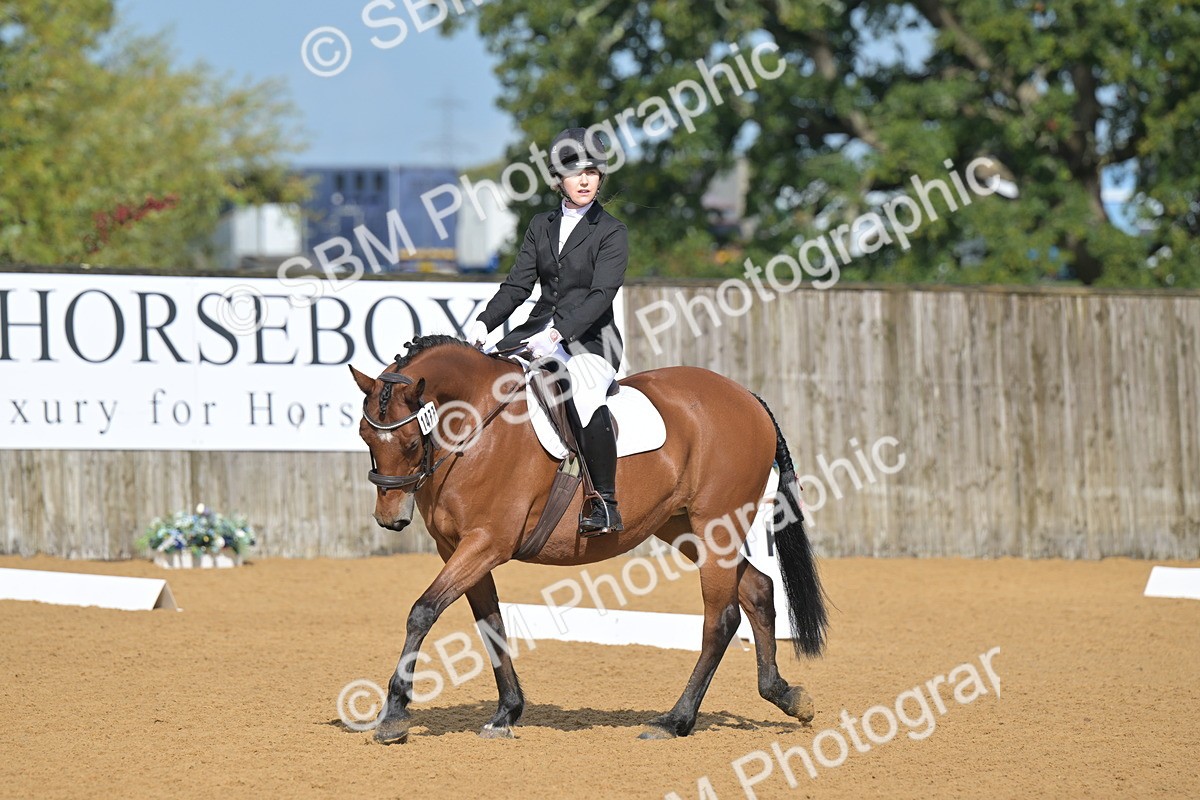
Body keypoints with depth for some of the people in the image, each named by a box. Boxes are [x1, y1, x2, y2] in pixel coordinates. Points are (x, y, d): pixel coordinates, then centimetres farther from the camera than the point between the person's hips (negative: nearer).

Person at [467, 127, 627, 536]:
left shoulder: (611, 232, -3)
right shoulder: (542, 226, 14)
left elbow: (601, 295, -14)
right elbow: (518, 284, 9)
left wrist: (559, 333, -27)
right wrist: (484, 323, -8)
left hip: (590, 338, -6)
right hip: (541, 330, 6)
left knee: (586, 397, -36)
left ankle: (606, 504, -29)